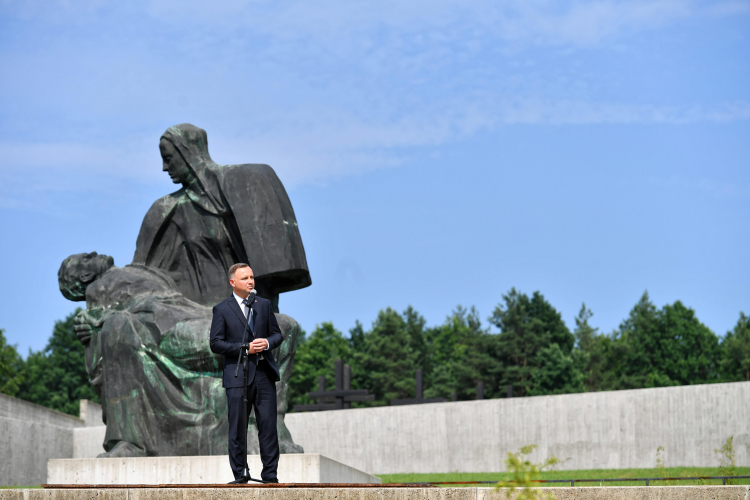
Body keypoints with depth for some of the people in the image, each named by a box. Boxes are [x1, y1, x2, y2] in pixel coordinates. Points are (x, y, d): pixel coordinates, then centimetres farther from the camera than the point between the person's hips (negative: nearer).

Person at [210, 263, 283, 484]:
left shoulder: (264, 304, 14)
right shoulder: (222, 310, 2)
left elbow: (277, 334, 16)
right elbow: (216, 343, -4)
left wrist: (267, 343, -7)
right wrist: (245, 348, -13)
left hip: (264, 373, 3)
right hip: (238, 376, -3)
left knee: (268, 425, 0)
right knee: (238, 428, 0)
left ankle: (270, 474, 5)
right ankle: (240, 474, 9)